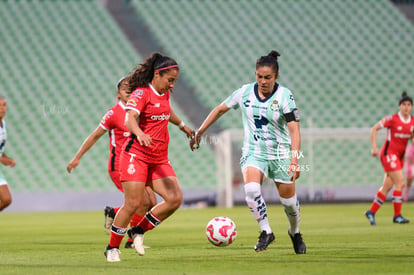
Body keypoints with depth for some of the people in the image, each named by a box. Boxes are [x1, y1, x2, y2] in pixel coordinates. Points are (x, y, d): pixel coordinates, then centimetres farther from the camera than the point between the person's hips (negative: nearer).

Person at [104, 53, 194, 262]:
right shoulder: (141, 93, -12)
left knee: (175, 199, -8)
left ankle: (138, 231, 9)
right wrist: (139, 134, -49)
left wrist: (182, 126, 52)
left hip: (159, 159, 7)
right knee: (133, 203, -11)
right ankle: (112, 248, 6)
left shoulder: (164, 93, 12)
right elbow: (129, 119, -29)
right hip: (136, 156, -7)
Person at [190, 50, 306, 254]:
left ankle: (295, 233, 37)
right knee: (251, 189, -28)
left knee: (288, 200, 6)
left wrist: (294, 160, -29)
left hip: (280, 153, -1)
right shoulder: (245, 92, -5)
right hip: (253, 152, 1)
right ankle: (266, 232, -11)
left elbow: (294, 130, -18)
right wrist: (199, 132, 13)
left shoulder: (284, 96, -13)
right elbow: (220, 109, 11)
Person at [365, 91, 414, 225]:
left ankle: (371, 211, 21)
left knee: (388, 185, 8)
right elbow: (374, 129, -7)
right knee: (400, 182, -15)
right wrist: (374, 147, -13)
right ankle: (397, 215, -8)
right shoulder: (392, 119, -12)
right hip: (389, 153, -6)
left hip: (400, 156, 6)